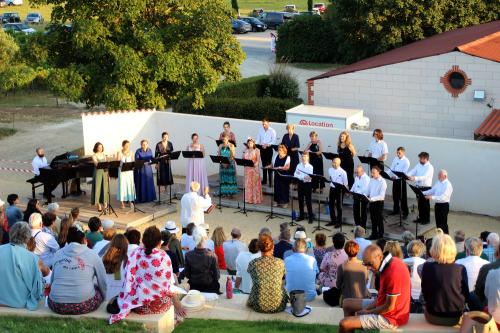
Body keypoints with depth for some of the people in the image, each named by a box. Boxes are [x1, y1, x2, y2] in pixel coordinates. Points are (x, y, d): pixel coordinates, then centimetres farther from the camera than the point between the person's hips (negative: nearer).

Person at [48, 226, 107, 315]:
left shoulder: (58, 253, 10)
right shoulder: (92, 255, 3)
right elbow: (102, 281, 10)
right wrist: (103, 297, 29)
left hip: (57, 306, 2)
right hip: (83, 307, -2)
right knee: (98, 290, 27)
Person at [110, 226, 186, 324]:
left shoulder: (136, 253, -5)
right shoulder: (164, 257, -13)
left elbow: (128, 278, -5)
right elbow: (167, 287, -10)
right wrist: (177, 304, 5)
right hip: (158, 306, -3)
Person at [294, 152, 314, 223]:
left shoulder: (310, 167, -5)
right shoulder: (299, 166, 6)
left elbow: (310, 177, -15)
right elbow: (295, 175, -3)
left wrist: (300, 176, -23)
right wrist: (303, 177, -17)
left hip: (307, 184, -4)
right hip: (300, 183, 4)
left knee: (308, 201, -2)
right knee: (300, 200, 9)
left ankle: (310, 217, 6)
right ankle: (301, 215, 20)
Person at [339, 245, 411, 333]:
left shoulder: (393, 272, -29)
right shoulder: (389, 265, 3)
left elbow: (389, 307, -24)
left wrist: (368, 312, -10)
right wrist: (367, 308, -1)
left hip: (389, 318, -11)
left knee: (344, 324, -17)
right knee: (347, 303, 20)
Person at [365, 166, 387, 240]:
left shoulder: (382, 182, -15)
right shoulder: (371, 180, 6)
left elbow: (381, 196, -21)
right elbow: (368, 191, 15)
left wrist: (372, 199, -30)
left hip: (379, 202, -6)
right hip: (371, 202, 6)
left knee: (379, 220, 3)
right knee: (373, 219, 13)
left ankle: (380, 236, 13)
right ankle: (374, 234, 24)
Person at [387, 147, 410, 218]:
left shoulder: (406, 161, -11)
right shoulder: (395, 159, 8)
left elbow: (404, 172, -19)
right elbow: (391, 168, 9)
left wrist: (396, 176, -32)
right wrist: (388, 174, -10)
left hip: (401, 180, -6)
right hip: (395, 180, 6)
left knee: (403, 197, -1)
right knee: (395, 196, 14)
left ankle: (405, 212, 6)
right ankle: (396, 210, 28)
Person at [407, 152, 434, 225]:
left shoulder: (430, 167, -14)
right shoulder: (418, 165, 8)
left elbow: (424, 177, -27)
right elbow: (412, 172, 3)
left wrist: (415, 178, -40)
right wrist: (406, 175, -17)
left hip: (426, 188, -6)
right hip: (418, 187, 6)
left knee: (425, 204, 2)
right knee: (420, 203, 13)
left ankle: (427, 219, 12)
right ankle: (421, 218, 25)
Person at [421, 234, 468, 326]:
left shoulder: (427, 267, -13)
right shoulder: (460, 269, -14)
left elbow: (425, 293, 0)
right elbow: (465, 295, -1)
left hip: (433, 317, 0)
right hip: (455, 317, 0)